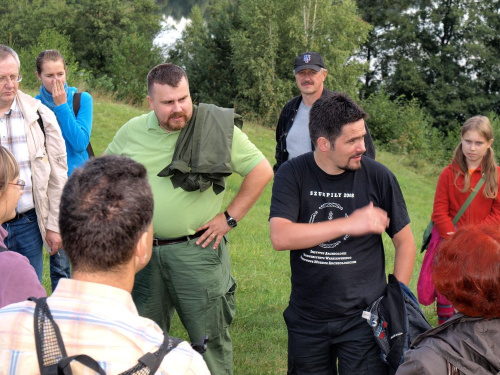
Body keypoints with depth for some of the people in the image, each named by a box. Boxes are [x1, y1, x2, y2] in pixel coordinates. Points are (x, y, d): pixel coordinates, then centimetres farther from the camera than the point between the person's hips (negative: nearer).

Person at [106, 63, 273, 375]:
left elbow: (262, 171, -7)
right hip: (144, 251, 4)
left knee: (210, 336, 5)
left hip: (197, 249, -3)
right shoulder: (133, 131, 2)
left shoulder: (217, 128, -9)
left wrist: (230, 217, -9)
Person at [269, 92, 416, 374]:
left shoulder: (378, 176, -8)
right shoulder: (292, 175, -8)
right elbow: (280, 237, -22)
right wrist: (349, 224, -24)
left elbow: (405, 243, 2)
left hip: (363, 318, -1)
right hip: (307, 320, 1)